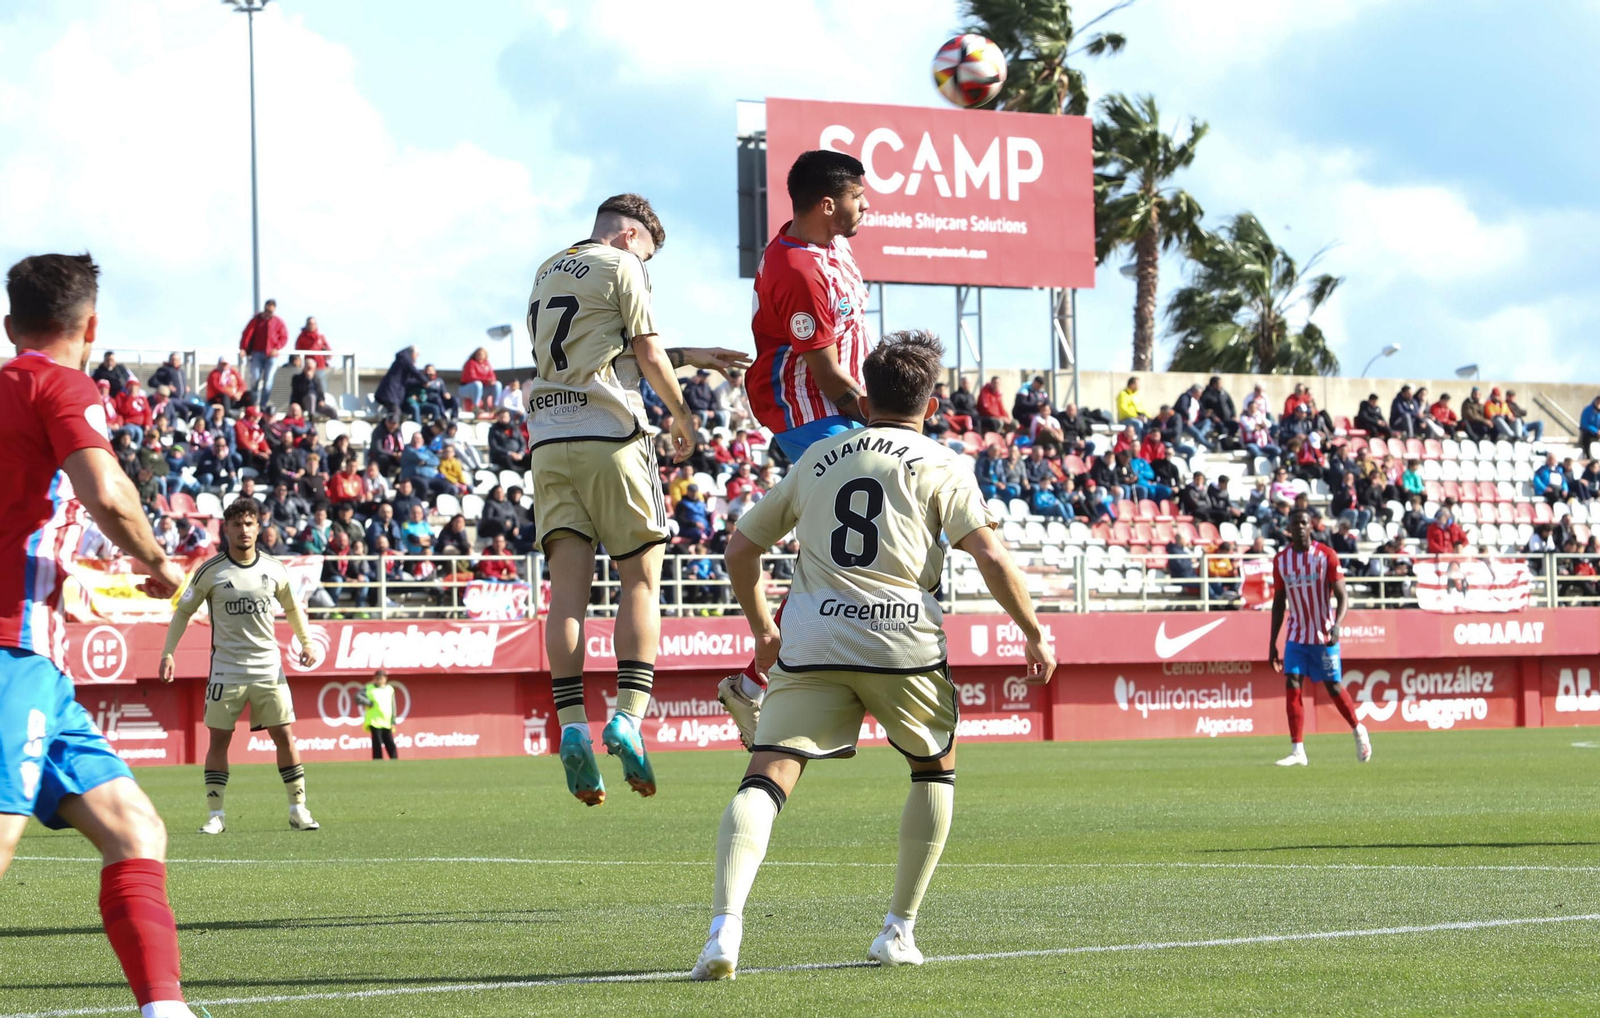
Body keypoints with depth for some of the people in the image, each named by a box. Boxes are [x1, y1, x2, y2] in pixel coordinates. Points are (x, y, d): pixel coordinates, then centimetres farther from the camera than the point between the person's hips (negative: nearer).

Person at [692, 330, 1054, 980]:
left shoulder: (816, 459, 22)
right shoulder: (940, 467, 10)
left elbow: (741, 548, 26)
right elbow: (990, 555, -2)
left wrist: (761, 628, 39)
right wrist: (1034, 633, 7)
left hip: (810, 640, 2)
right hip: (903, 639, -2)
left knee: (767, 778, -6)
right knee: (935, 768, 23)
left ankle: (725, 926, -29)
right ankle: (899, 931, 20)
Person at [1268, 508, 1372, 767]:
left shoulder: (1326, 556, -6)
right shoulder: (1281, 560, 4)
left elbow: (1342, 595, -9)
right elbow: (1279, 602, 12)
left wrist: (1337, 625, -27)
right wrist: (1272, 644, 10)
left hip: (1324, 637, -3)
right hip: (1296, 637, 3)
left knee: (1334, 687, 3)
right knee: (1292, 687, -10)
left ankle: (1358, 731, 29)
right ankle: (1298, 751, -9)